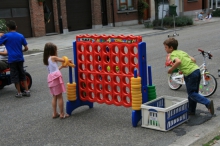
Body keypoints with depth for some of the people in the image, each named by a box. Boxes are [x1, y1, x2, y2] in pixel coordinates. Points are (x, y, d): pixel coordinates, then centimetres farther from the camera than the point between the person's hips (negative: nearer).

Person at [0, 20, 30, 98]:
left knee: (15, 76, 6)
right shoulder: (20, 36, 3)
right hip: (20, 58, 4)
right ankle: (27, 91, 15)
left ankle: (19, 92, 11)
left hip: (12, 59, -4)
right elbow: (26, 48, 4)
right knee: (22, 74, 15)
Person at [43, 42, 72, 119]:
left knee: (54, 97, 16)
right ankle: (62, 114, 4)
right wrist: (69, 61, 21)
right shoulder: (53, 57, -4)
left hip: (51, 78, 8)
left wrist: (62, 66, 23)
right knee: (59, 97, -1)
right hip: (56, 77, -8)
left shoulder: (46, 59, 17)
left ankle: (54, 113, 20)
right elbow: (64, 60, 3)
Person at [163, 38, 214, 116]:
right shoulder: (181, 51, 23)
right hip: (197, 70, 9)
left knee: (191, 93, 2)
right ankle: (191, 111, 27)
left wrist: (171, 70, -11)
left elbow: (178, 61, -23)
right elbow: (193, 59, 19)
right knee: (193, 92, 17)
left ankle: (208, 103, -11)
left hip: (190, 74, -9)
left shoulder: (173, 54, -2)